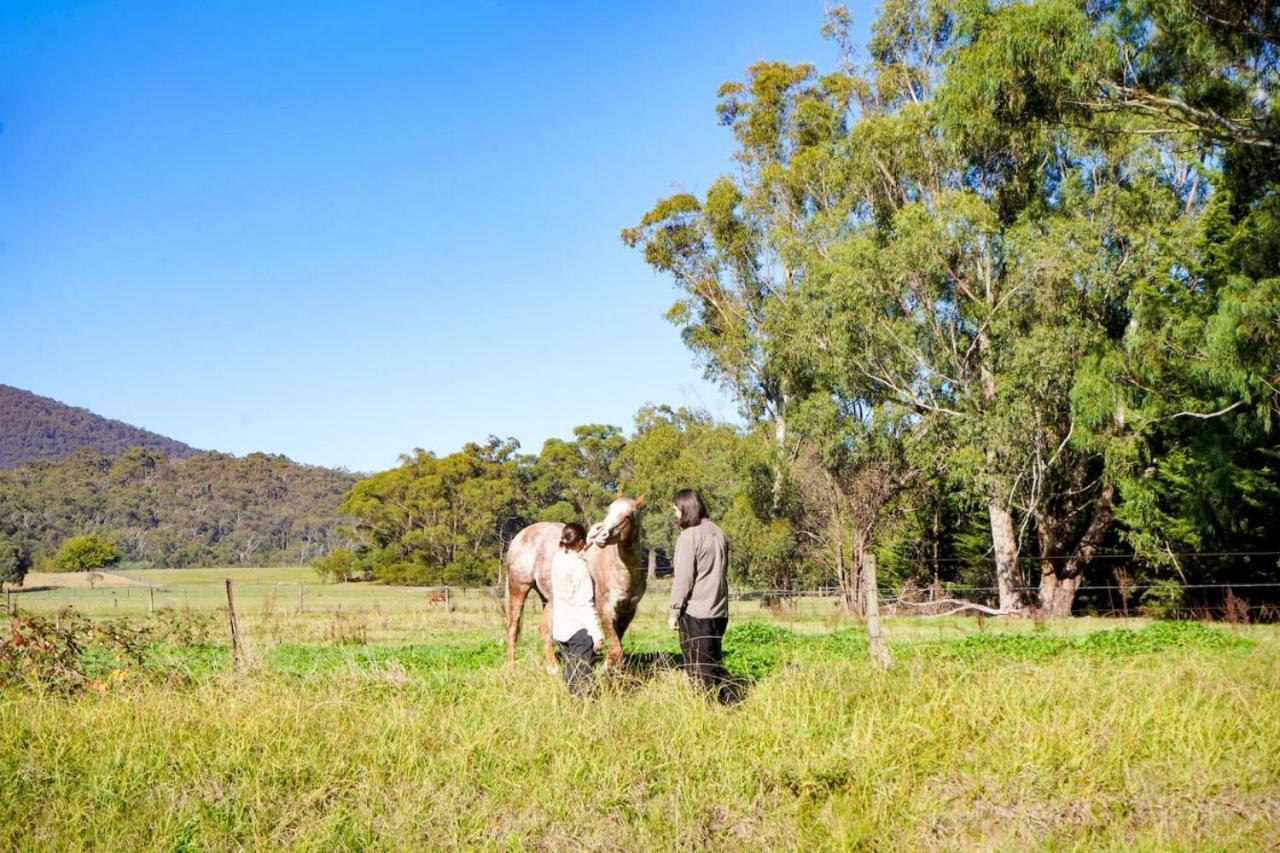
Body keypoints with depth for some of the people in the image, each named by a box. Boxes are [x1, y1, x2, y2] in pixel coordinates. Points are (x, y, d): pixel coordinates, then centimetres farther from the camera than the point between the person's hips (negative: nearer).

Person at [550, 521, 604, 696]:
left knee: (570, 674, 16)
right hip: (580, 629, -7)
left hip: (559, 628, 7)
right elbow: (586, 604, -20)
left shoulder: (557, 559, 2)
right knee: (581, 677, -2)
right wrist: (597, 634, -18)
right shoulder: (580, 566, -18)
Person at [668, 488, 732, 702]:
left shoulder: (689, 536, -14)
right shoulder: (717, 532, 9)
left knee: (698, 668, 1)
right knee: (715, 662, 17)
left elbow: (683, 577, -15)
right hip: (719, 612, 7)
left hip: (695, 612, -7)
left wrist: (674, 610, -8)